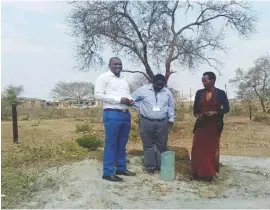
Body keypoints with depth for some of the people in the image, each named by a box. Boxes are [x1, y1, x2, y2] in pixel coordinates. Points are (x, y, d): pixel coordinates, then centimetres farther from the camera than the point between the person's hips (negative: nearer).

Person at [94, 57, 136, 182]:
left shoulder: (124, 80, 20)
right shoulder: (104, 77, -2)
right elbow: (98, 95, -12)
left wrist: (130, 100, 2)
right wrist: (119, 99, -16)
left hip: (126, 114, 7)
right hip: (112, 114, -7)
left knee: (122, 144, 13)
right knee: (111, 144, -4)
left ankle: (121, 168, 23)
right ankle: (108, 172, 3)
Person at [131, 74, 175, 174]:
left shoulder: (167, 92, 4)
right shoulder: (143, 90, -4)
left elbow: (171, 106, 14)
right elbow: (132, 98, 4)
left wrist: (171, 119, 13)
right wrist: (140, 109, 2)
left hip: (162, 123, 2)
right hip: (146, 122, -2)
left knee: (162, 145, 8)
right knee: (148, 145, 4)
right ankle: (150, 166, 15)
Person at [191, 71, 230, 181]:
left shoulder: (220, 93, -4)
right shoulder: (199, 93, 4)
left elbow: (226, 108, -1)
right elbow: (195, 108, 10)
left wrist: (215, 112, -17)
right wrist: (197, 115, -11)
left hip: (214, 126, -2)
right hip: (201, 125, 2)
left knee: (212, 149, 7)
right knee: (198, 149, 1)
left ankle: (209, 173, 18)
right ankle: (198, 172, 13)